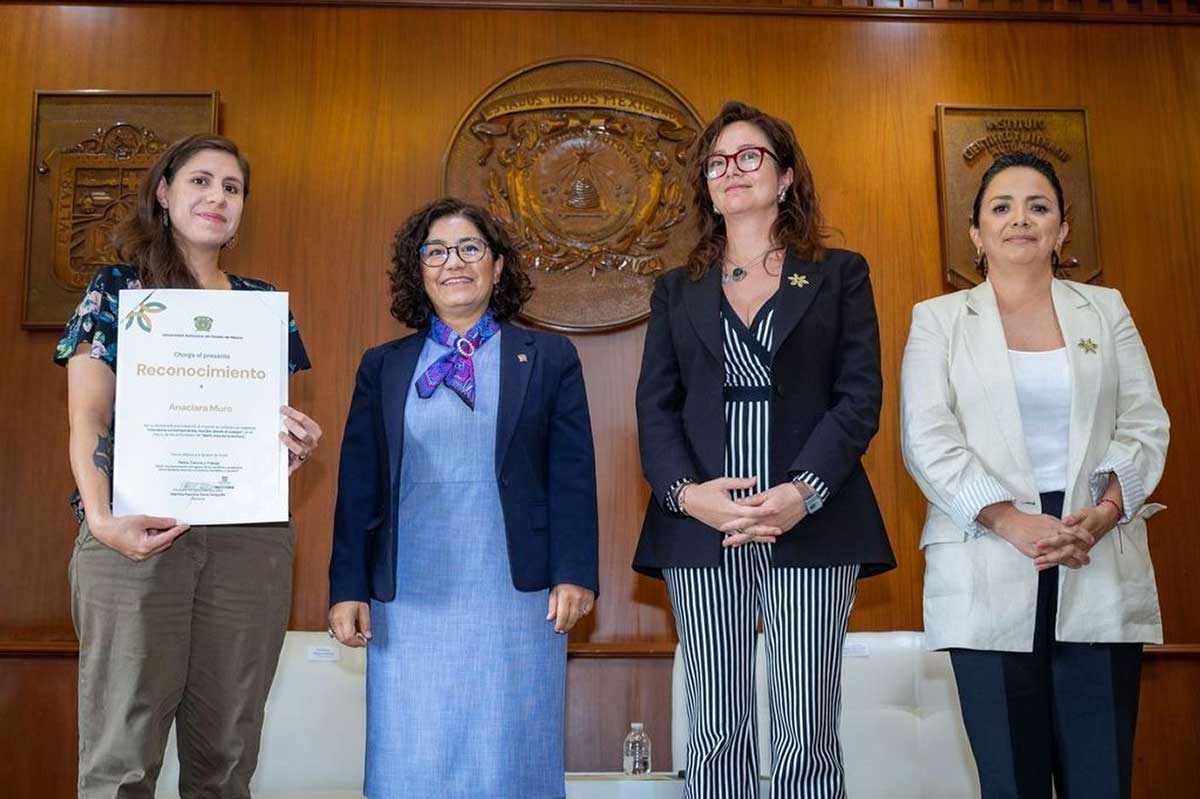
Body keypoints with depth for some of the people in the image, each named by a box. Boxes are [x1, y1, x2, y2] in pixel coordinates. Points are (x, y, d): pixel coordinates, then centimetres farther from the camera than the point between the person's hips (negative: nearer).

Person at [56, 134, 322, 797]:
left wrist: (298, 444, -4)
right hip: (138, 536, -2)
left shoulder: (264, 304, 16)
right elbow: (87, 420, -1)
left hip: (249, 539, 3)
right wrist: (101, 517, -17)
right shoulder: (116, 289, 7)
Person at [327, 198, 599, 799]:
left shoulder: (550, 358, 5)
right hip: (408, 603, 2)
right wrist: (348, 588, 4)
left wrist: (573, 574, -6)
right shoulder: (382, 367, 10)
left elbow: (572, 476, 1)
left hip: (517, 598, -1)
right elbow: (357, 487, 8)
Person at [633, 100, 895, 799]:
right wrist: (686, 492, -11)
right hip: (703, 528, 2)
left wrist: (803, 493, -14)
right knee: (718, 739, 4)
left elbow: (860, 395, 1)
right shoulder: (677, 289, 18)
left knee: (807, 741, 0)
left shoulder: (840, 275, 12)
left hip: (812, 524, -1)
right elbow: (655, 406, 8)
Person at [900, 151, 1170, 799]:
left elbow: (1145, 425, 8)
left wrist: (1103, 514, -10)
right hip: (988, 574, -2)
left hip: (1102, 570, 2)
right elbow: (927, 437, -3)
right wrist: (1012, 522, -14)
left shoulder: (1105, 309, 15)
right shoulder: (937, 319, 9)